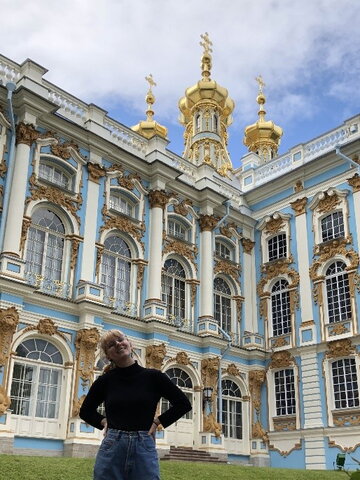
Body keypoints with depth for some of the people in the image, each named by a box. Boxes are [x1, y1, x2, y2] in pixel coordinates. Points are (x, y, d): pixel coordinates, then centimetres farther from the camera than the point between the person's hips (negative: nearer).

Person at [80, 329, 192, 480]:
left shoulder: (153, 377, 1)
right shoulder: (105, 380, 4)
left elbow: (183, 403, 8)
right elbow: (85, 411, 19)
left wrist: (157, 421, 2)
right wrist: (104, 422, 4)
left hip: (144, 449, -1)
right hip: (111, 448, 1)